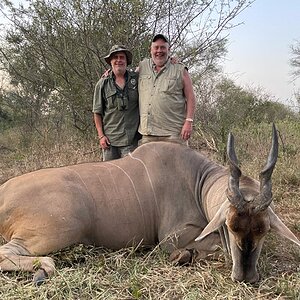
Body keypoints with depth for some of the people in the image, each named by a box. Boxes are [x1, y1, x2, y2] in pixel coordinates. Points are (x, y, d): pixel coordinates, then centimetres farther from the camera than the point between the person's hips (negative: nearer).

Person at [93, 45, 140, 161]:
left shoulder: (136, 79, 5)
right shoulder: (102, 84, 3)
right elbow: (97, 113, 5)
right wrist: (101, 136, -2)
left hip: (131, 139, 0)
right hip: (110, 139, 0)